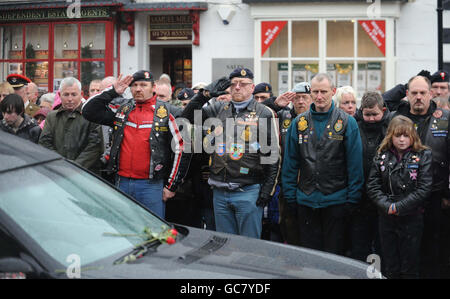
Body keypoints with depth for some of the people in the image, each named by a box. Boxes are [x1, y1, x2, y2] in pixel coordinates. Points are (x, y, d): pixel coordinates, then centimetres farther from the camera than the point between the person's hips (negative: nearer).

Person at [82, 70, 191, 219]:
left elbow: (180, 150, -1)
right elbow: (89, 111, 8)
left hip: (151, 186, -4)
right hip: (122, 183, 4)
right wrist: (113, 91, 0)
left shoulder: (166, 112, -1)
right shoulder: (122, 110, 10)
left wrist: (171, 186, -3)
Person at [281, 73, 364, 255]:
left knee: (334, 253, 6)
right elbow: (289, 163, 9)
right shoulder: (299, 123, 6)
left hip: (336, 201, -2)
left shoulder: (347, 123, -2)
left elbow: (355, 163, -2)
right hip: (306, 201, 3)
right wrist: (290, 197, 5)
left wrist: (352, 199, -6)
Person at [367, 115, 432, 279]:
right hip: (386, 218, 3)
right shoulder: (381, 156, 5)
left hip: (412, 218, -2)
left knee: (410, 268, 5)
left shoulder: (422, 156, -3)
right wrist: (387, 205, -14)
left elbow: (424, 188, -11)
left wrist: (399, 207, -16)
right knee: (390, 267, 11)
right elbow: (372, 186, 1)